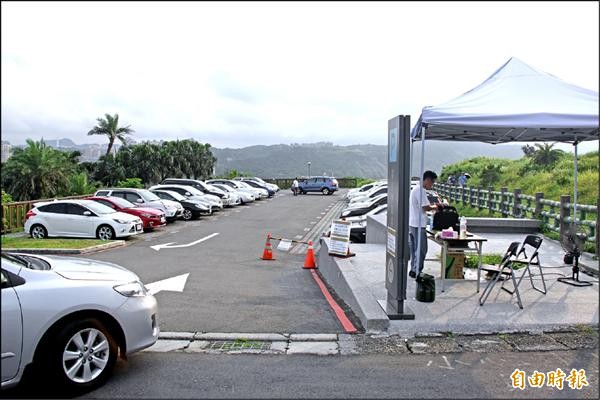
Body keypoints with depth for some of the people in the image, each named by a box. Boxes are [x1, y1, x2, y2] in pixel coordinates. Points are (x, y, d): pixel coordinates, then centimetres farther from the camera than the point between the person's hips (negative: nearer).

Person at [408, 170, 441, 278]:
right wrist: (435, 207, 0)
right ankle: (416, 271, 4)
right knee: (421, 249, -1)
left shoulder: (416, 189, 17)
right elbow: (426, 207, -18)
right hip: (418, 225, -10)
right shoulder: (421, 190, -16)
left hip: (412, 224, 10)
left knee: (414, 249, 15)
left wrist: (432, 206, 12)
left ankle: (413, 270, 21)